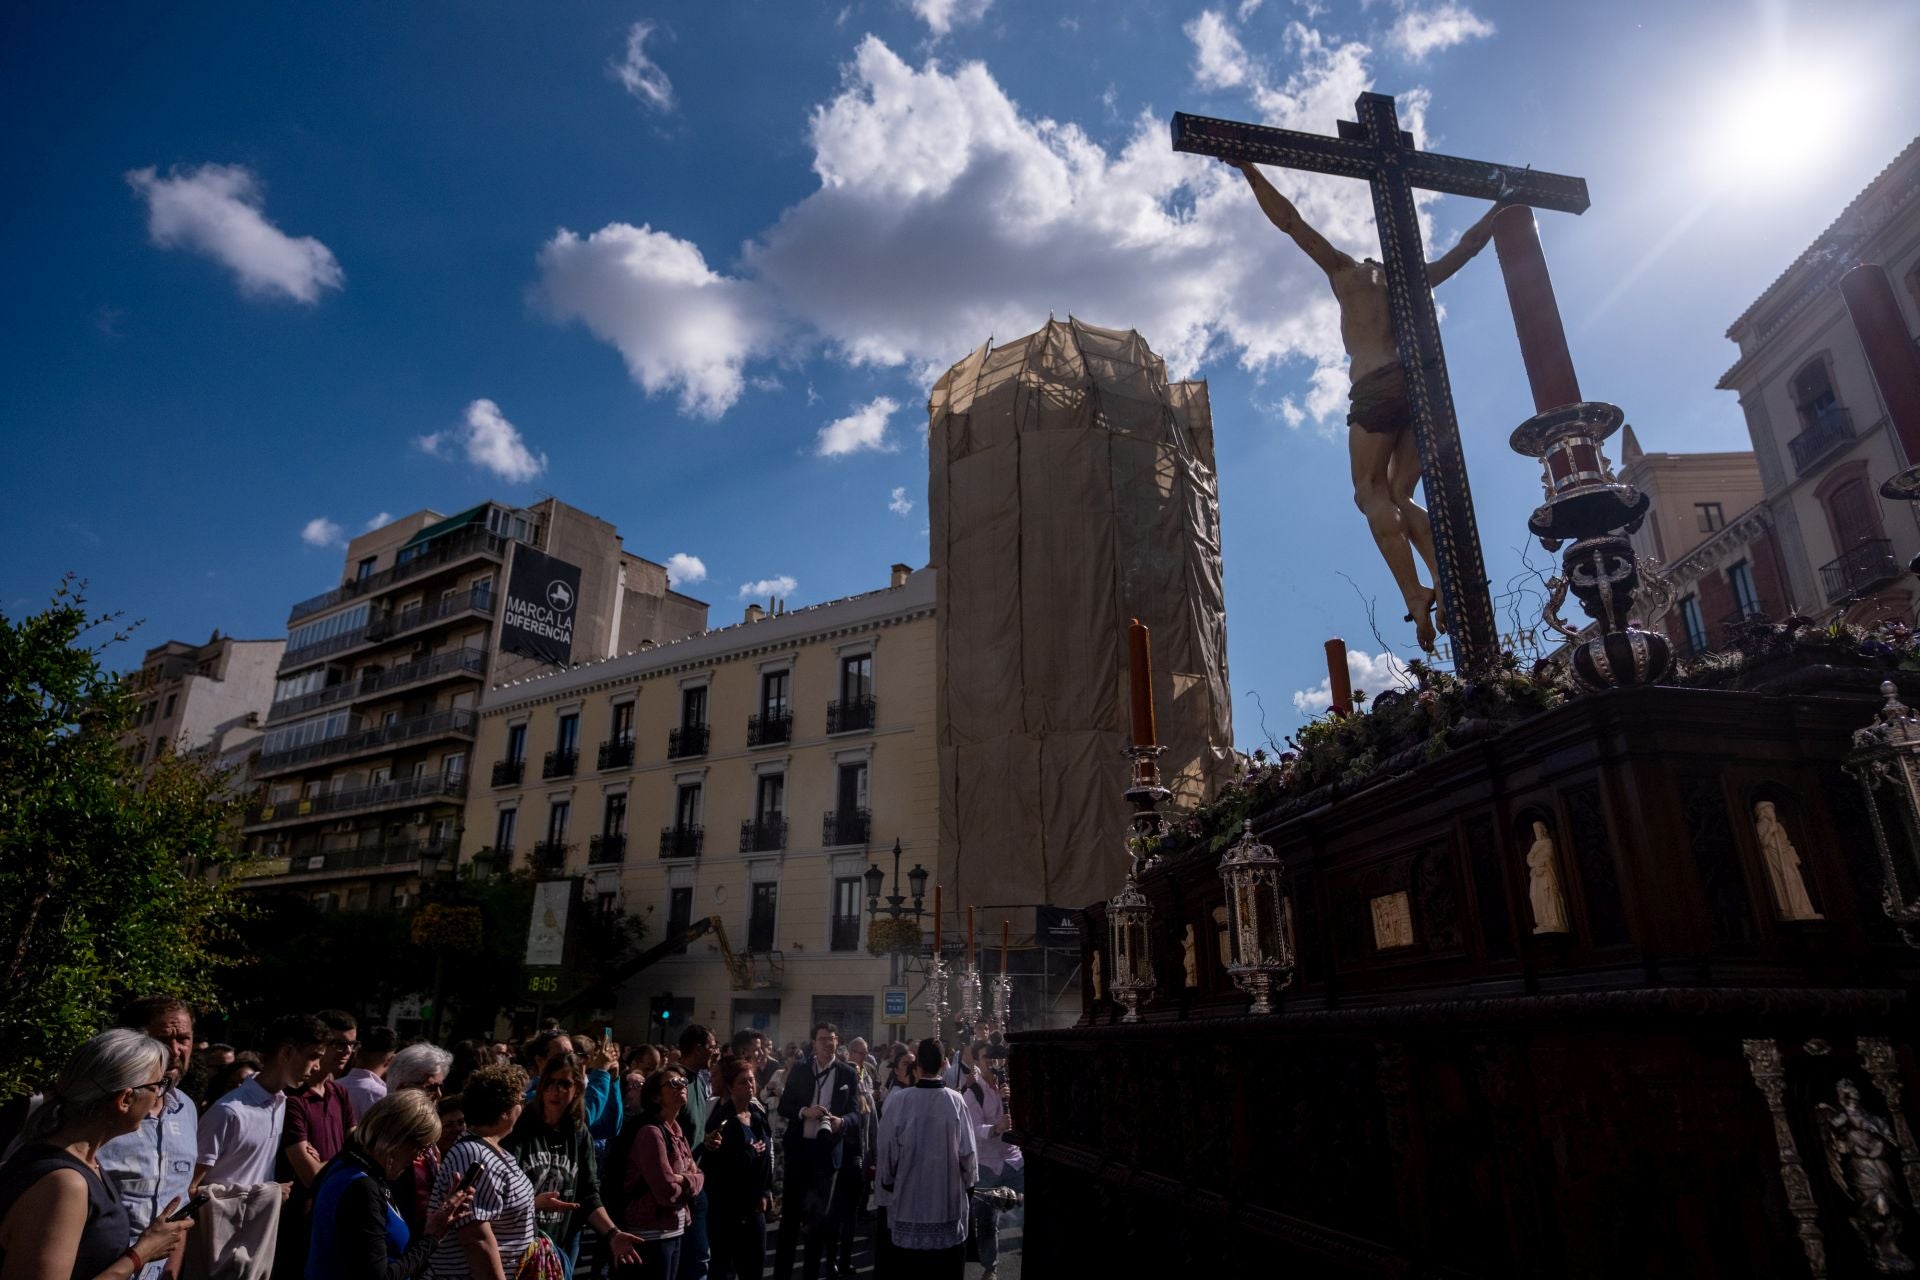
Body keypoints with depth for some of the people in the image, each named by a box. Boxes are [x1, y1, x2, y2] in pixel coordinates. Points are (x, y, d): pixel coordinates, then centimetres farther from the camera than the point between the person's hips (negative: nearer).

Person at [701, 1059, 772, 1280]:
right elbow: (713, 1164, -21)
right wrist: (750, 1152, -16)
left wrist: (766, 1192, 5)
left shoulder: (759, 1114, 6)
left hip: (754, 1206, 6)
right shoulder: (721, 1120, -14)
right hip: (726, 1207, -6)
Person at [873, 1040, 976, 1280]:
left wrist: (887, 1179, 13)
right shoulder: (956, 1101, -15)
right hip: (949, 1200, 0)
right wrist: (968, 1180, 11)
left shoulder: (898, 1101, -16)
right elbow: (967, 1151, -9)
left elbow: (887, 1149, -8)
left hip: (908, 1199, 0)